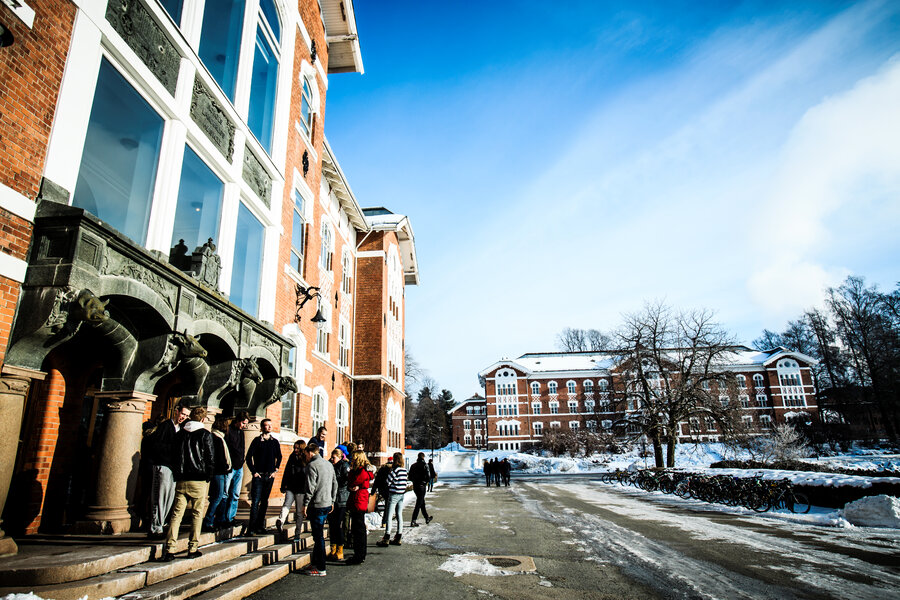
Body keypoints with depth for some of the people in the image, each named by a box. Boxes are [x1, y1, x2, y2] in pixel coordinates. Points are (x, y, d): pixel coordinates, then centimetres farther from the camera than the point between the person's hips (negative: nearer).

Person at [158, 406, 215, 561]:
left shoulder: (180, 434, 9)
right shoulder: (205, 434, -5)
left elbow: (175, 456, 14)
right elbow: (211, 458, -6)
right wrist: (208, 477, 5)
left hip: (181, 480, 4)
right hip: (199, 480, -4)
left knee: (176, 514, 6)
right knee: (197, 514, 4)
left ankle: (169, 549, 0)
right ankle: (193, 549, 8)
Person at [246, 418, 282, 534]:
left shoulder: (275, 442, 9)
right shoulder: (257, 441, -2)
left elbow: (279, 457, 20)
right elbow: (249, 457, -3)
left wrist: (275, 470, 11)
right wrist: (253, 471, -7)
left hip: (270, 476, 4)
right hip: (258, 476, -4)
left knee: (264, 502, 8)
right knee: (255, 502, -7)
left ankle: (260, 526, 16)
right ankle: (251, 528, -1)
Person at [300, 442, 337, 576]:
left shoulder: (312, 465, -11)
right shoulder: (329, 464, 14)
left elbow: (310, 487, -17)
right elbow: (335, 484, 17)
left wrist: (305, 504, -11)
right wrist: (332, 501, 22)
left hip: (317, 505, -8)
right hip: (327, 505, 8)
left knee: (318, 536, -3)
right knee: (318, 535, 17)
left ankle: (320, 569, 2)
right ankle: (315, 563, 24)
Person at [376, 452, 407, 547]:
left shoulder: (395, 470, -17)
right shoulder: (405, 470, 6)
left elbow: (388, 481, -12)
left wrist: (390, 472, 2)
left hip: (394, 494, -8)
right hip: (402, 494, 8)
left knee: (389, 516, -3)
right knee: (399, 516, 12)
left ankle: (386, 540, -3)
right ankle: (398, 538, 17)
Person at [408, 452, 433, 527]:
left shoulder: (413, 466, 5)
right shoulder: (425, 465, -13)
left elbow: (410, 478, 8)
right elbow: (428, 477, -15)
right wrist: (426, 481, 4)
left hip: (415, 486, 6)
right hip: (422, 487, -6)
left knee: (422, 503, 19)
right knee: (418, 504, -2)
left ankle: (427, 518, 33)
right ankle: (413, 522, -6)